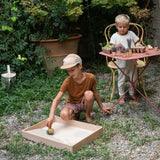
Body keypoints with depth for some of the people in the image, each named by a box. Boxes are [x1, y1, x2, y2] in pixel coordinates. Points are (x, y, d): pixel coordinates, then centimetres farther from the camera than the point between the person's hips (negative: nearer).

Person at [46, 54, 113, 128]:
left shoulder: (90, 77, -18)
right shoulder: (67, 81, -22)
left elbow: (95, 92, 0)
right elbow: (56, 99, -28)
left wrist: (102, 107, 10)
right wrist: (51, 116, -44)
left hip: (84, 102, 1)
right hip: (72, 104, -1)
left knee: (89, 94, -34)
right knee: (64, 115, -36)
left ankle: (87, 115, -6)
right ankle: (74, 113, 2)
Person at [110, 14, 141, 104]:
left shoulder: (131, 34, 5)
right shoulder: (114, 36, -1)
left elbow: (137, 42, 13)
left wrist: (138, 45, -9)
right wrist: (116, 47, -24)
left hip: (132, 61, 3)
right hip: (121, 62, -2)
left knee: (134, 78, 11)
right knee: (121, 80, 5)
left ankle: (132, 93, 31)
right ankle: (122, 96, 20)